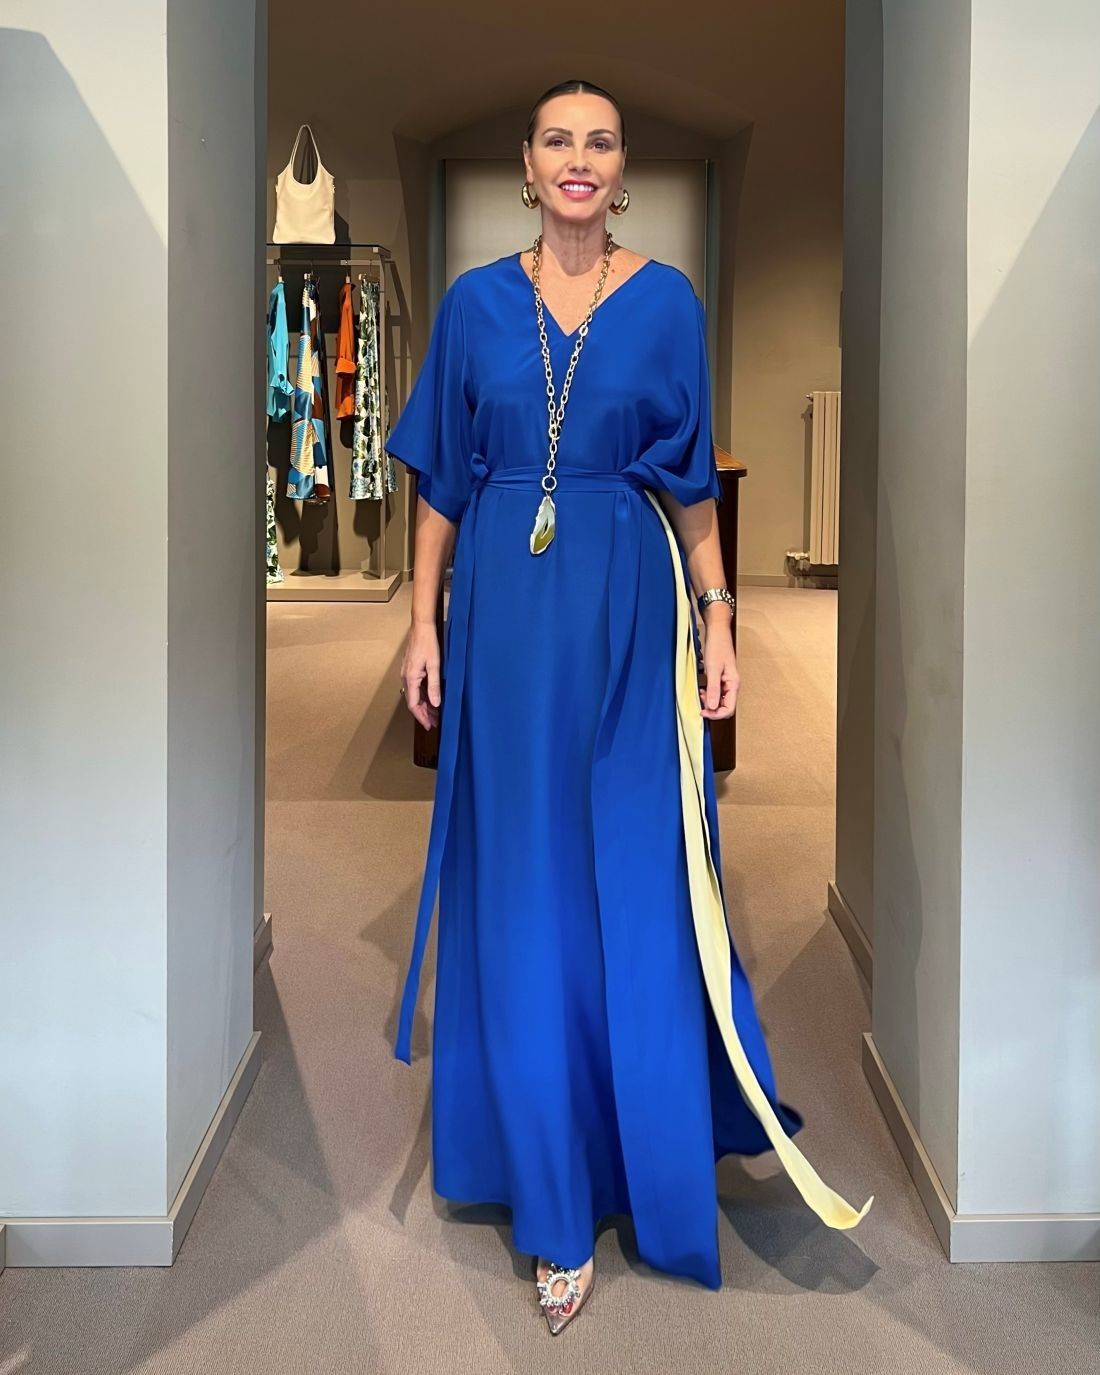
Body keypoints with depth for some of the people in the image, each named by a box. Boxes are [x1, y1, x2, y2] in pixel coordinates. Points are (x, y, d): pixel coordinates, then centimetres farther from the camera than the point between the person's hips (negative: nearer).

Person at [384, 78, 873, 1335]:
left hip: (631, 612, 0)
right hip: (508, 610, 1)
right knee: (524, 892, 4)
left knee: (640, 884, 3)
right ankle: (555, 1206, 17)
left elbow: (693, 483, 5)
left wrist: (717, 623, 1)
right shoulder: (475, 303, 6)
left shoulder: (667, 302, 4)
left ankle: (654, 1163, 24)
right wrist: (424, 623, 2)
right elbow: (441, 483, 7)